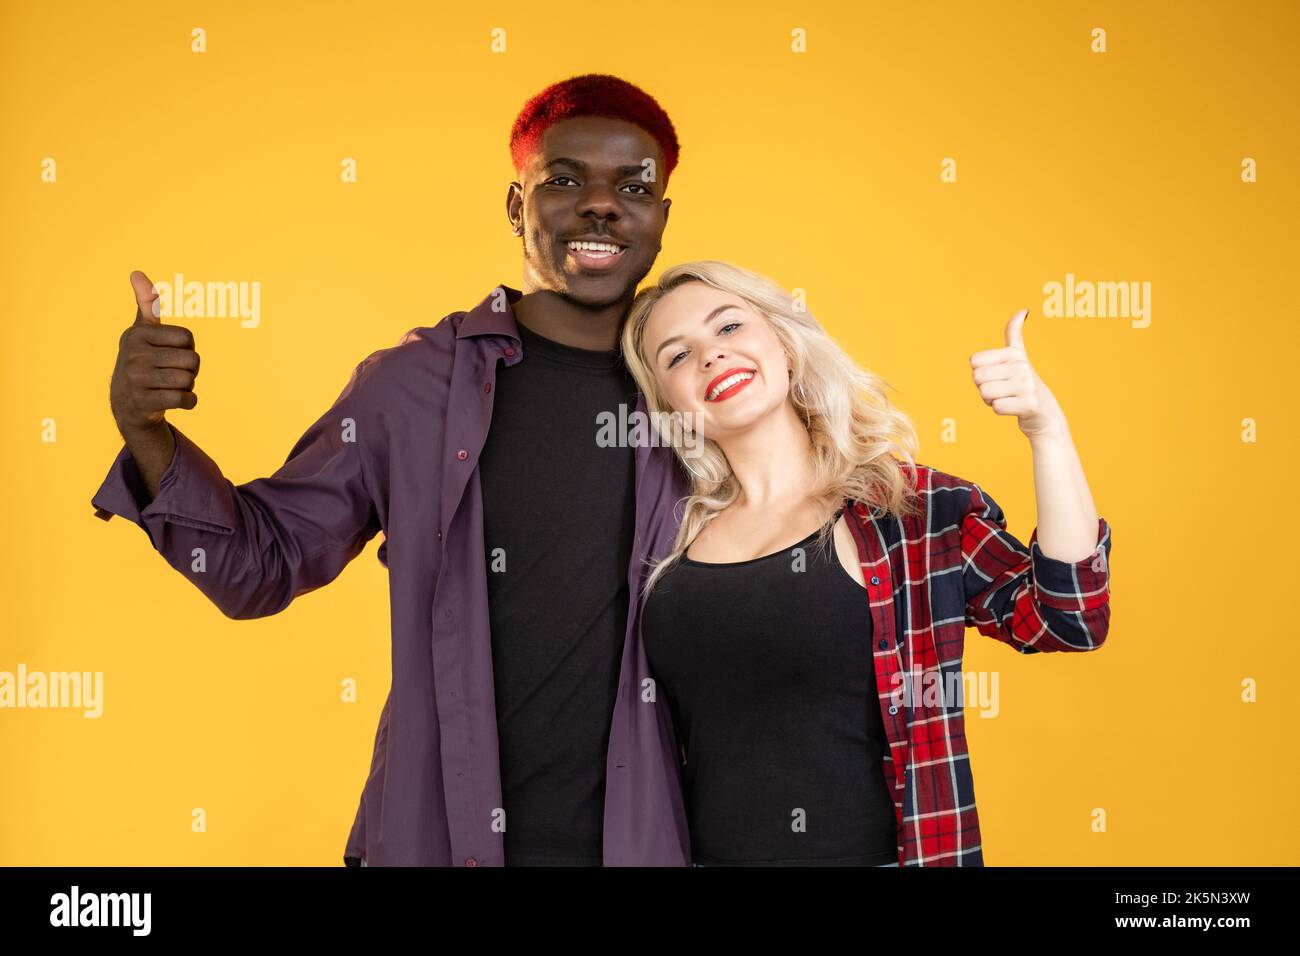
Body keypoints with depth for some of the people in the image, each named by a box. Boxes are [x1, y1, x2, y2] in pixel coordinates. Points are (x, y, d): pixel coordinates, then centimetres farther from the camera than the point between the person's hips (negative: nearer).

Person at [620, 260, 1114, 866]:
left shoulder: (914, 509, -6)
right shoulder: (673, 538, 1)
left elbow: (1066, 619, -16)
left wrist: (1045, 429, -21)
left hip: (875, 851, -2)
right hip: (708, 851, 2)